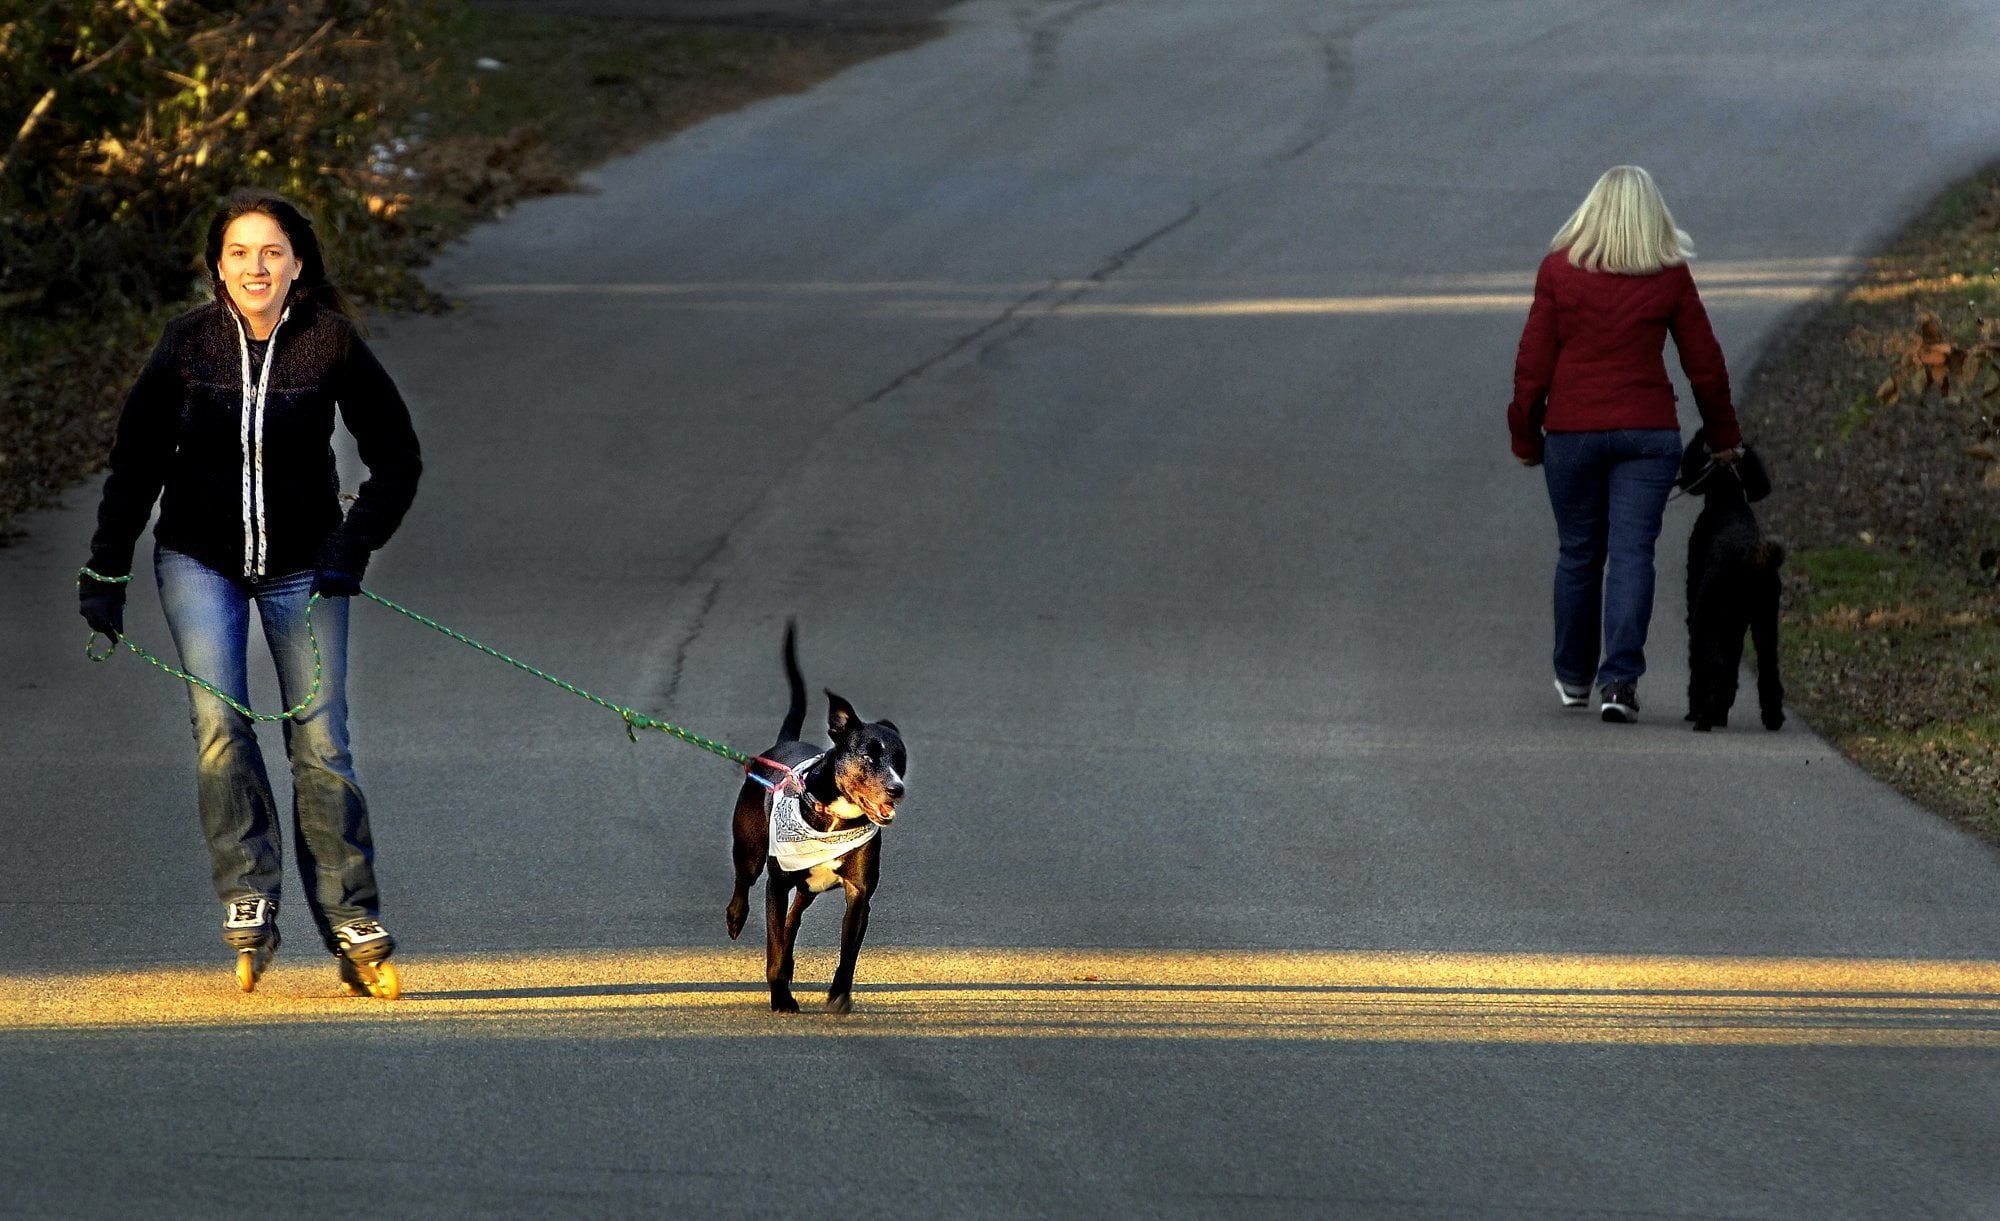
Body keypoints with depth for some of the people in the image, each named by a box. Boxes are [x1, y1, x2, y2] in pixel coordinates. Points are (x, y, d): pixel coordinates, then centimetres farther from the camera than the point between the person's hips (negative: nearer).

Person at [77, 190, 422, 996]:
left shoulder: (331, 345, -8)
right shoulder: (188, 344, -6)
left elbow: (397, 461, 2)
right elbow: (137, 461, 3)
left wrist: (351, 549, -9)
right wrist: (105, 573, 1)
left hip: (301, 566, -1)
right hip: (200, 561, 1)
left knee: (320, 743, -3)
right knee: (217, 723, -17)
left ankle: (355, 929, 3)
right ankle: (248, 903, -11)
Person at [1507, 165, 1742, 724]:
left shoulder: (1559, 270, -3)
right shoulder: (1670, 275, -2)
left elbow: (1533, 363, -1)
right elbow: (1705, 363, 5)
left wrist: (1525, 436, 10)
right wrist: (1723, 437, 17)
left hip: (1572, 431, 0)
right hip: (1648, 432, 0)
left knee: (1578, 552, 14)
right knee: (1632, 553, -1)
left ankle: (1574, 677, 27)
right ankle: (1619, 678, -14)